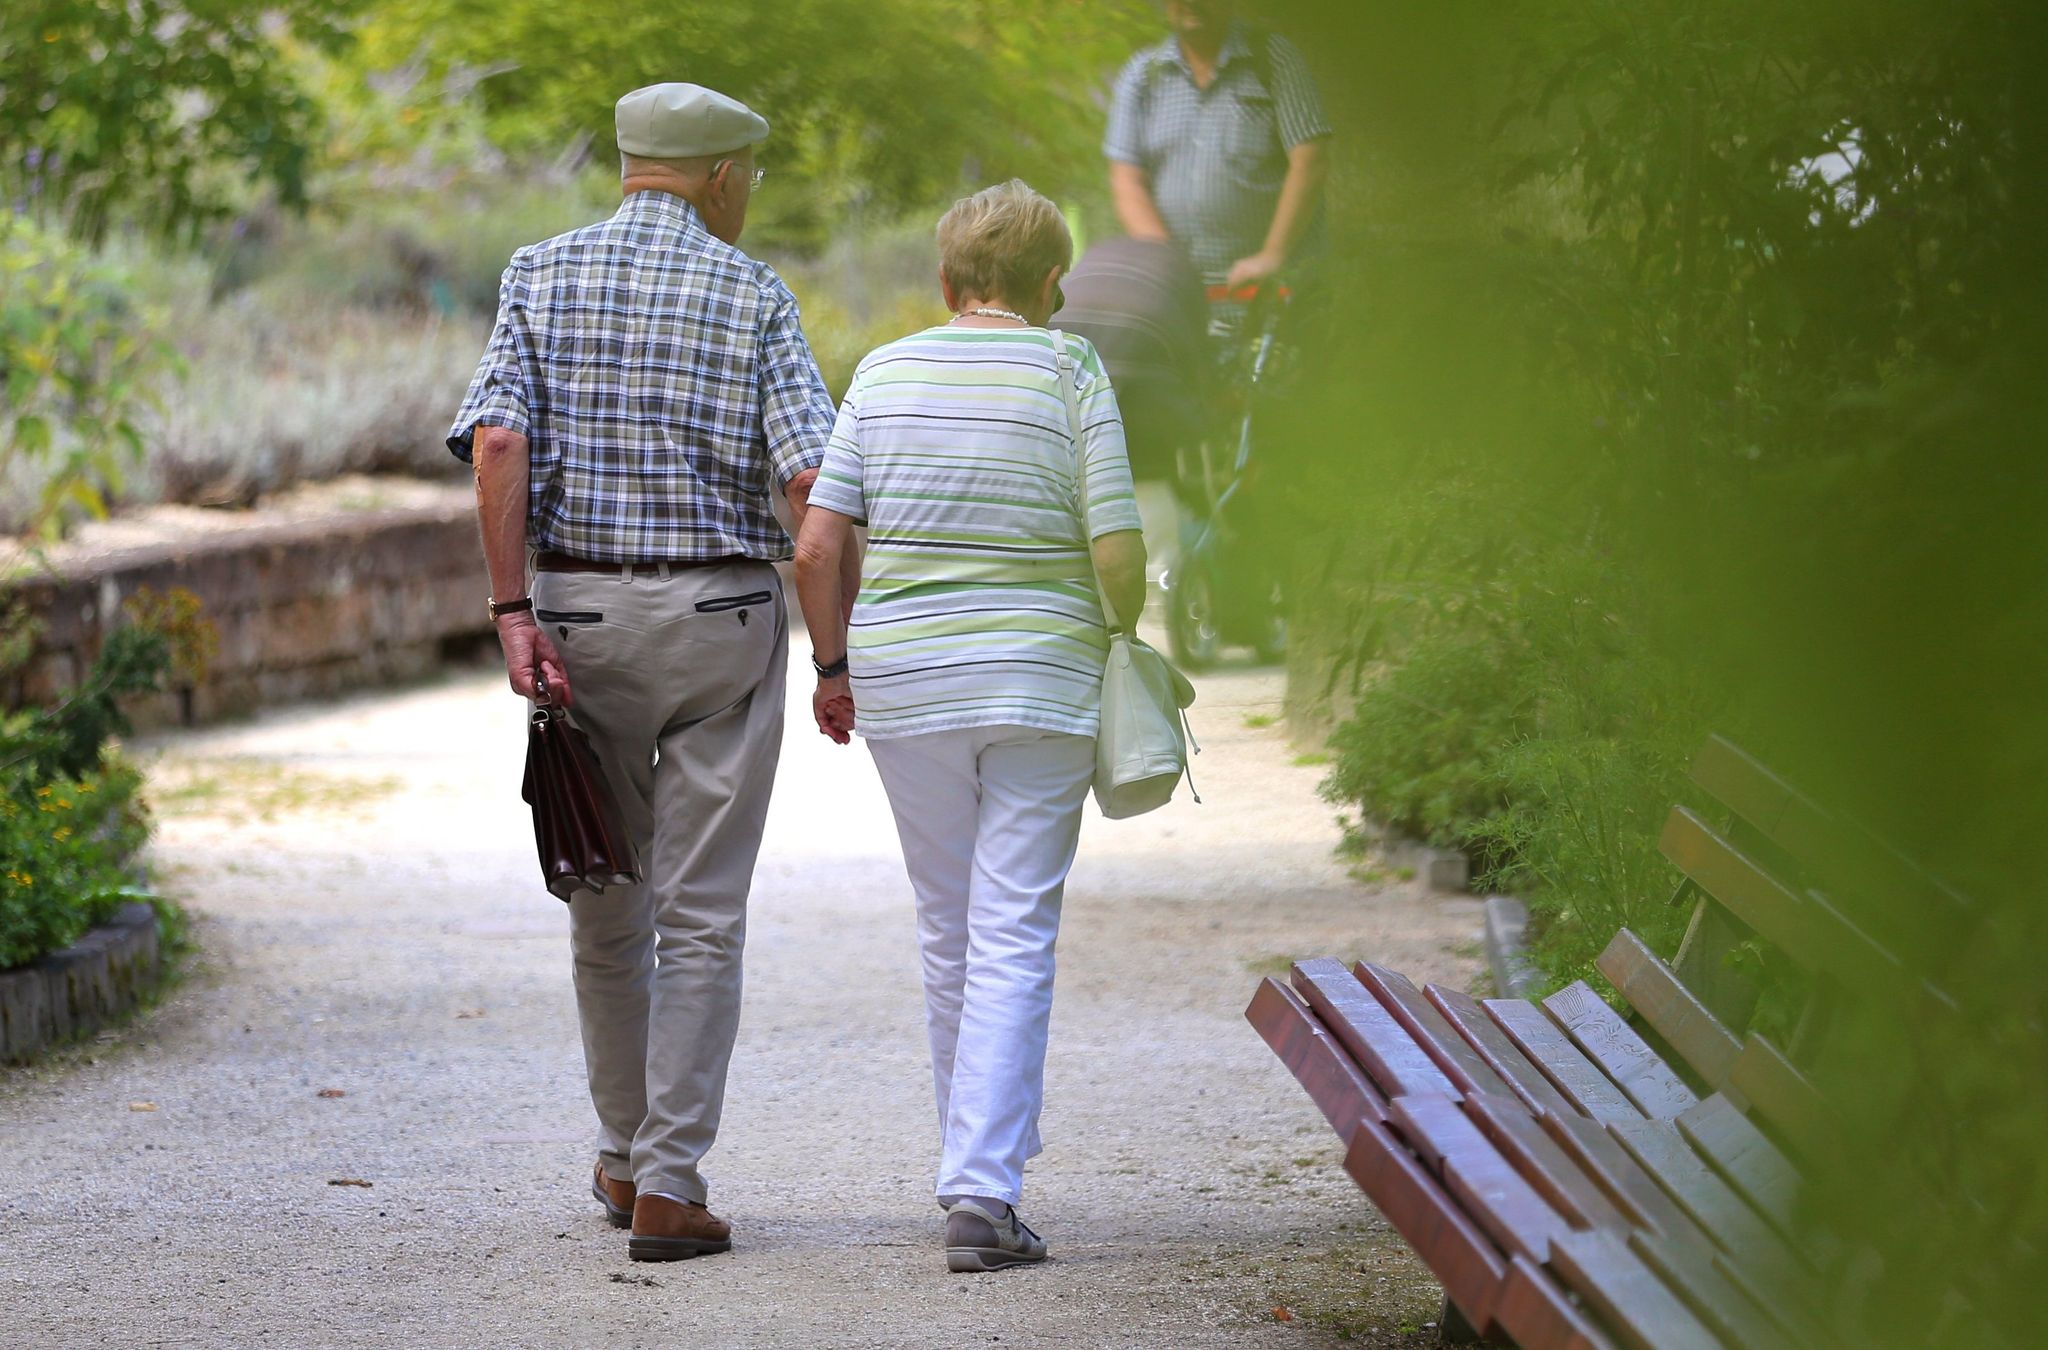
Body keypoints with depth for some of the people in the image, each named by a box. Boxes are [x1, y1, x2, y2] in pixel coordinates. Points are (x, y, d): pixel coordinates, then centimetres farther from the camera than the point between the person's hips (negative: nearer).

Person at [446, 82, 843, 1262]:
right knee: (702, 914, 0)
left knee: (606, 905, 16)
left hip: (579, 603, 2)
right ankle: (671, 1186, -6)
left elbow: (497, 441, -11)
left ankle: (626, 1154, 29)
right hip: (720, 612, -2)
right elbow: (812, 477, -11)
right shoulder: (751, 294, -1)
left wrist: (513, 611, -11)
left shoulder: (542, 275, 3)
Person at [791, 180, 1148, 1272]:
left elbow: (818, 544, 0)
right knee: (1014, 942, -2)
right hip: (1041, 683, -3)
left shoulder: (884, 373, 4)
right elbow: (1117, 548, -10)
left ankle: (976, 1169, 26)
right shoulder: (1070, 374, -5)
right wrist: (1120, 640, 9)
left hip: (904, 686, 3)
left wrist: (833, 664, 12)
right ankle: (983, 1191, -12)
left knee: (948, 936, 16)